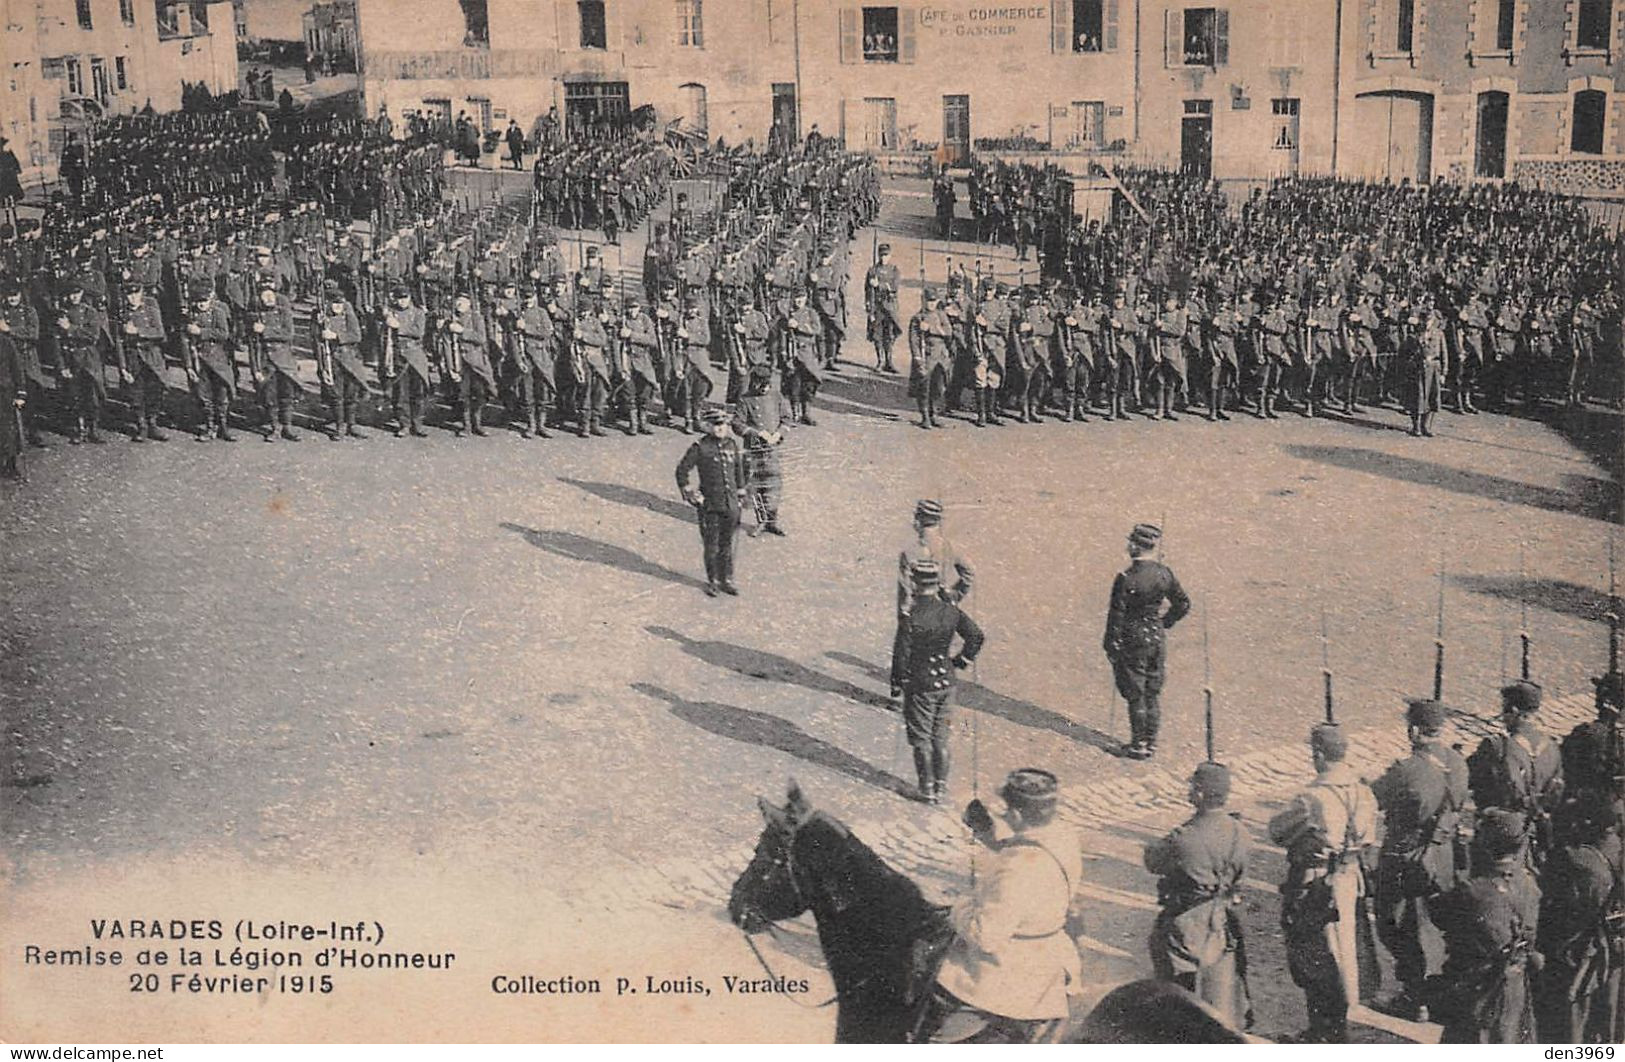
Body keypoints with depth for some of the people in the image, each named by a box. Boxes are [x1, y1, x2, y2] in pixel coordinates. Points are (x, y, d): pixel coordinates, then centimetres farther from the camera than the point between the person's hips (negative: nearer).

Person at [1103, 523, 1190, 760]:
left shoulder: (1125, 579, -19)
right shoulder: (1164, 575, -2)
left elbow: (1117, 616, -16)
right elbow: (1183, 605, 8)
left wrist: (1111, 648, -7)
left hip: (1133, 642, -5)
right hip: (1158, 639, 5)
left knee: (1136, 695, 4)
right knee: (1153, 694, 14)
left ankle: (1139, 745, 8)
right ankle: (1151, 742, 19)